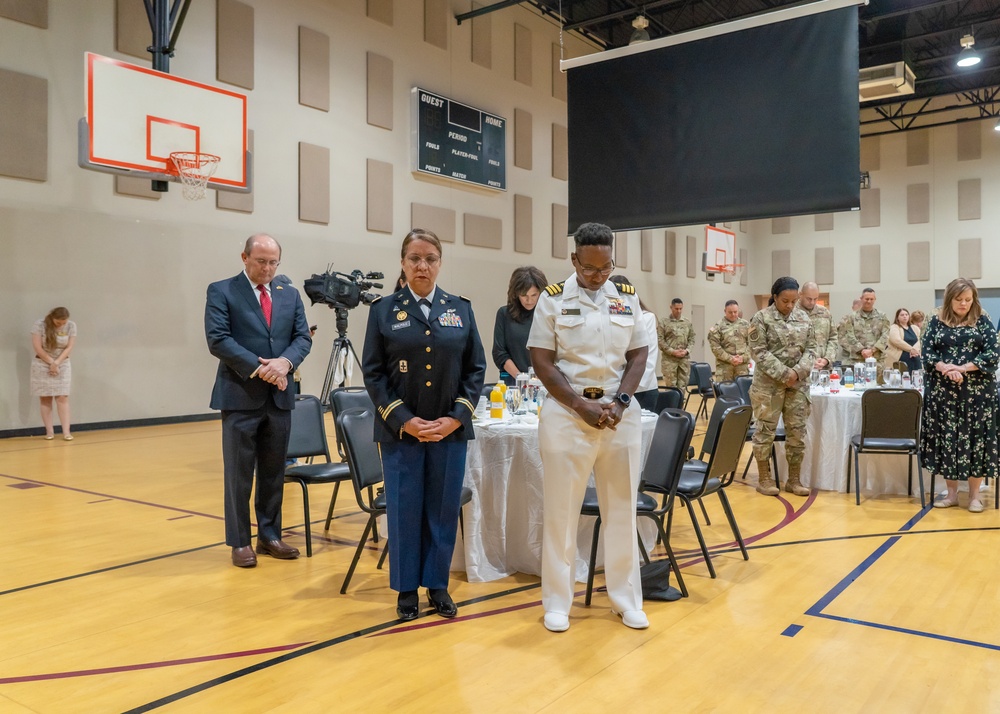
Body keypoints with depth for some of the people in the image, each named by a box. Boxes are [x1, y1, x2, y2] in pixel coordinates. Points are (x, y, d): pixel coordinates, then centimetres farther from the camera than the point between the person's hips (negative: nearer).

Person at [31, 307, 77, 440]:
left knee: (62, 397, -5)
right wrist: (51, 363, -13)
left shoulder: (71, 326, -6)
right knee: (45, 398, 1)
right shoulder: (39, 324, -12)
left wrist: (56, 363, -16)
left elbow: (69, 347, -7)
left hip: (62, 365, 1)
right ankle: (49, 431, 5)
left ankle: (66, 431, -8)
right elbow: (38, 348, -13)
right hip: (42, 365, -1)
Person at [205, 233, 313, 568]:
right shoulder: (221, 291, -2)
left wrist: (285, 362, -14)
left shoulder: (290, 294, 12)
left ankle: (270, 535, 24)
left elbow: (303, 337, 6)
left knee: (274, 472, 12)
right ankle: (240, 542, 15)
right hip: (241, 396, -4)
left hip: (280, 396, 5)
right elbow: (218, 339, -12)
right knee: (239, 474, 4)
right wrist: (258, 368, -18)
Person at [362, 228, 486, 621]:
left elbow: (476, 368, 5)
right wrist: (404, 419, -11)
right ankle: (407, 588, 21)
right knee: (404, 510, 5)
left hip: (451, 429, 2)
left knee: (443, 510, 8)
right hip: (400, 430, -1)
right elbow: (373, 372, -2)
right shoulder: (383, 310, 1)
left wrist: (456, 417, -7)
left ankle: (437, 585, 24)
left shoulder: (460, 308, 6)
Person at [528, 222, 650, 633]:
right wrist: (582, 405, -12)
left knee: (622, 509, 9)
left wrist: (619, 403, -7)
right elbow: (542, 362, -5)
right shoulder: (553, 299, -2)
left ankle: (626, 598, 23)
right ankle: (557, 602, 17)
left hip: (620, 414, 3)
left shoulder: (627, 298, 7)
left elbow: (638, 355, 8)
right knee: (561, 510, 4)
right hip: (567, 414, -3)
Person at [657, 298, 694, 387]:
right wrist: (672, 351, -14)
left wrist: (687, 350, -6)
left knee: (682, 386, 7)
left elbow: (692, 339, 12)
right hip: (669, 359, -4)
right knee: (671, 386, -3)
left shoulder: (688, 322, 12)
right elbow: (660, 340, -6)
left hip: (685, 359, 4)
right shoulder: (663, 322, -1)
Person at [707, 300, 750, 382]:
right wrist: (730, 358, -11)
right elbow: (715, 347, -6)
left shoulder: (745, 325, 12)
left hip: (743, 365, 3)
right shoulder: (718, 326, 0)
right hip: (724, 366, -3)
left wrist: (743, 357, -6)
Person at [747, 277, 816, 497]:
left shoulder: (804, 318, 8)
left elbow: (810, 349, 7)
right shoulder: (761, 318, -6)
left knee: (797, 430, 7)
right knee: (766, 430, 2)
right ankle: (764, 478, 13)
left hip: (798, 383, 5)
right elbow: (759, 352, -11)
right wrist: (783, 373, -16)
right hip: (769, 383, -4)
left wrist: (798, 372, -10)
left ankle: (794, 479, 17)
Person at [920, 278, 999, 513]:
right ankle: (951, 492, 14)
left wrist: (963, 368, -17)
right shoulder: (937, 322, 5)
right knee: (945, 436, 3)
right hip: (943, 390, 1)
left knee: (975, 437, 1)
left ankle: (974, 495, 12)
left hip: (977, 391, -1)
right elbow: (927, 353, 0)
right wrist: (945, 369, -18)